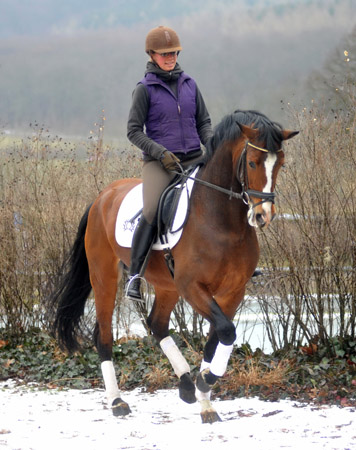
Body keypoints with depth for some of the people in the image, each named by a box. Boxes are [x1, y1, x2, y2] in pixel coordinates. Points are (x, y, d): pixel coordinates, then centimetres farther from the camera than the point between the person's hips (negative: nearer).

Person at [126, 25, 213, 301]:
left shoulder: (189, 84, 11)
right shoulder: (145, 89, -2)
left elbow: (204, 123, 17)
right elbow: (134, 132, -3)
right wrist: (161, 153, -16)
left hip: (192, 159, 5)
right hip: (159, 162, -5)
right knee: (151, 214, -25)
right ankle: (134, 275, -18)